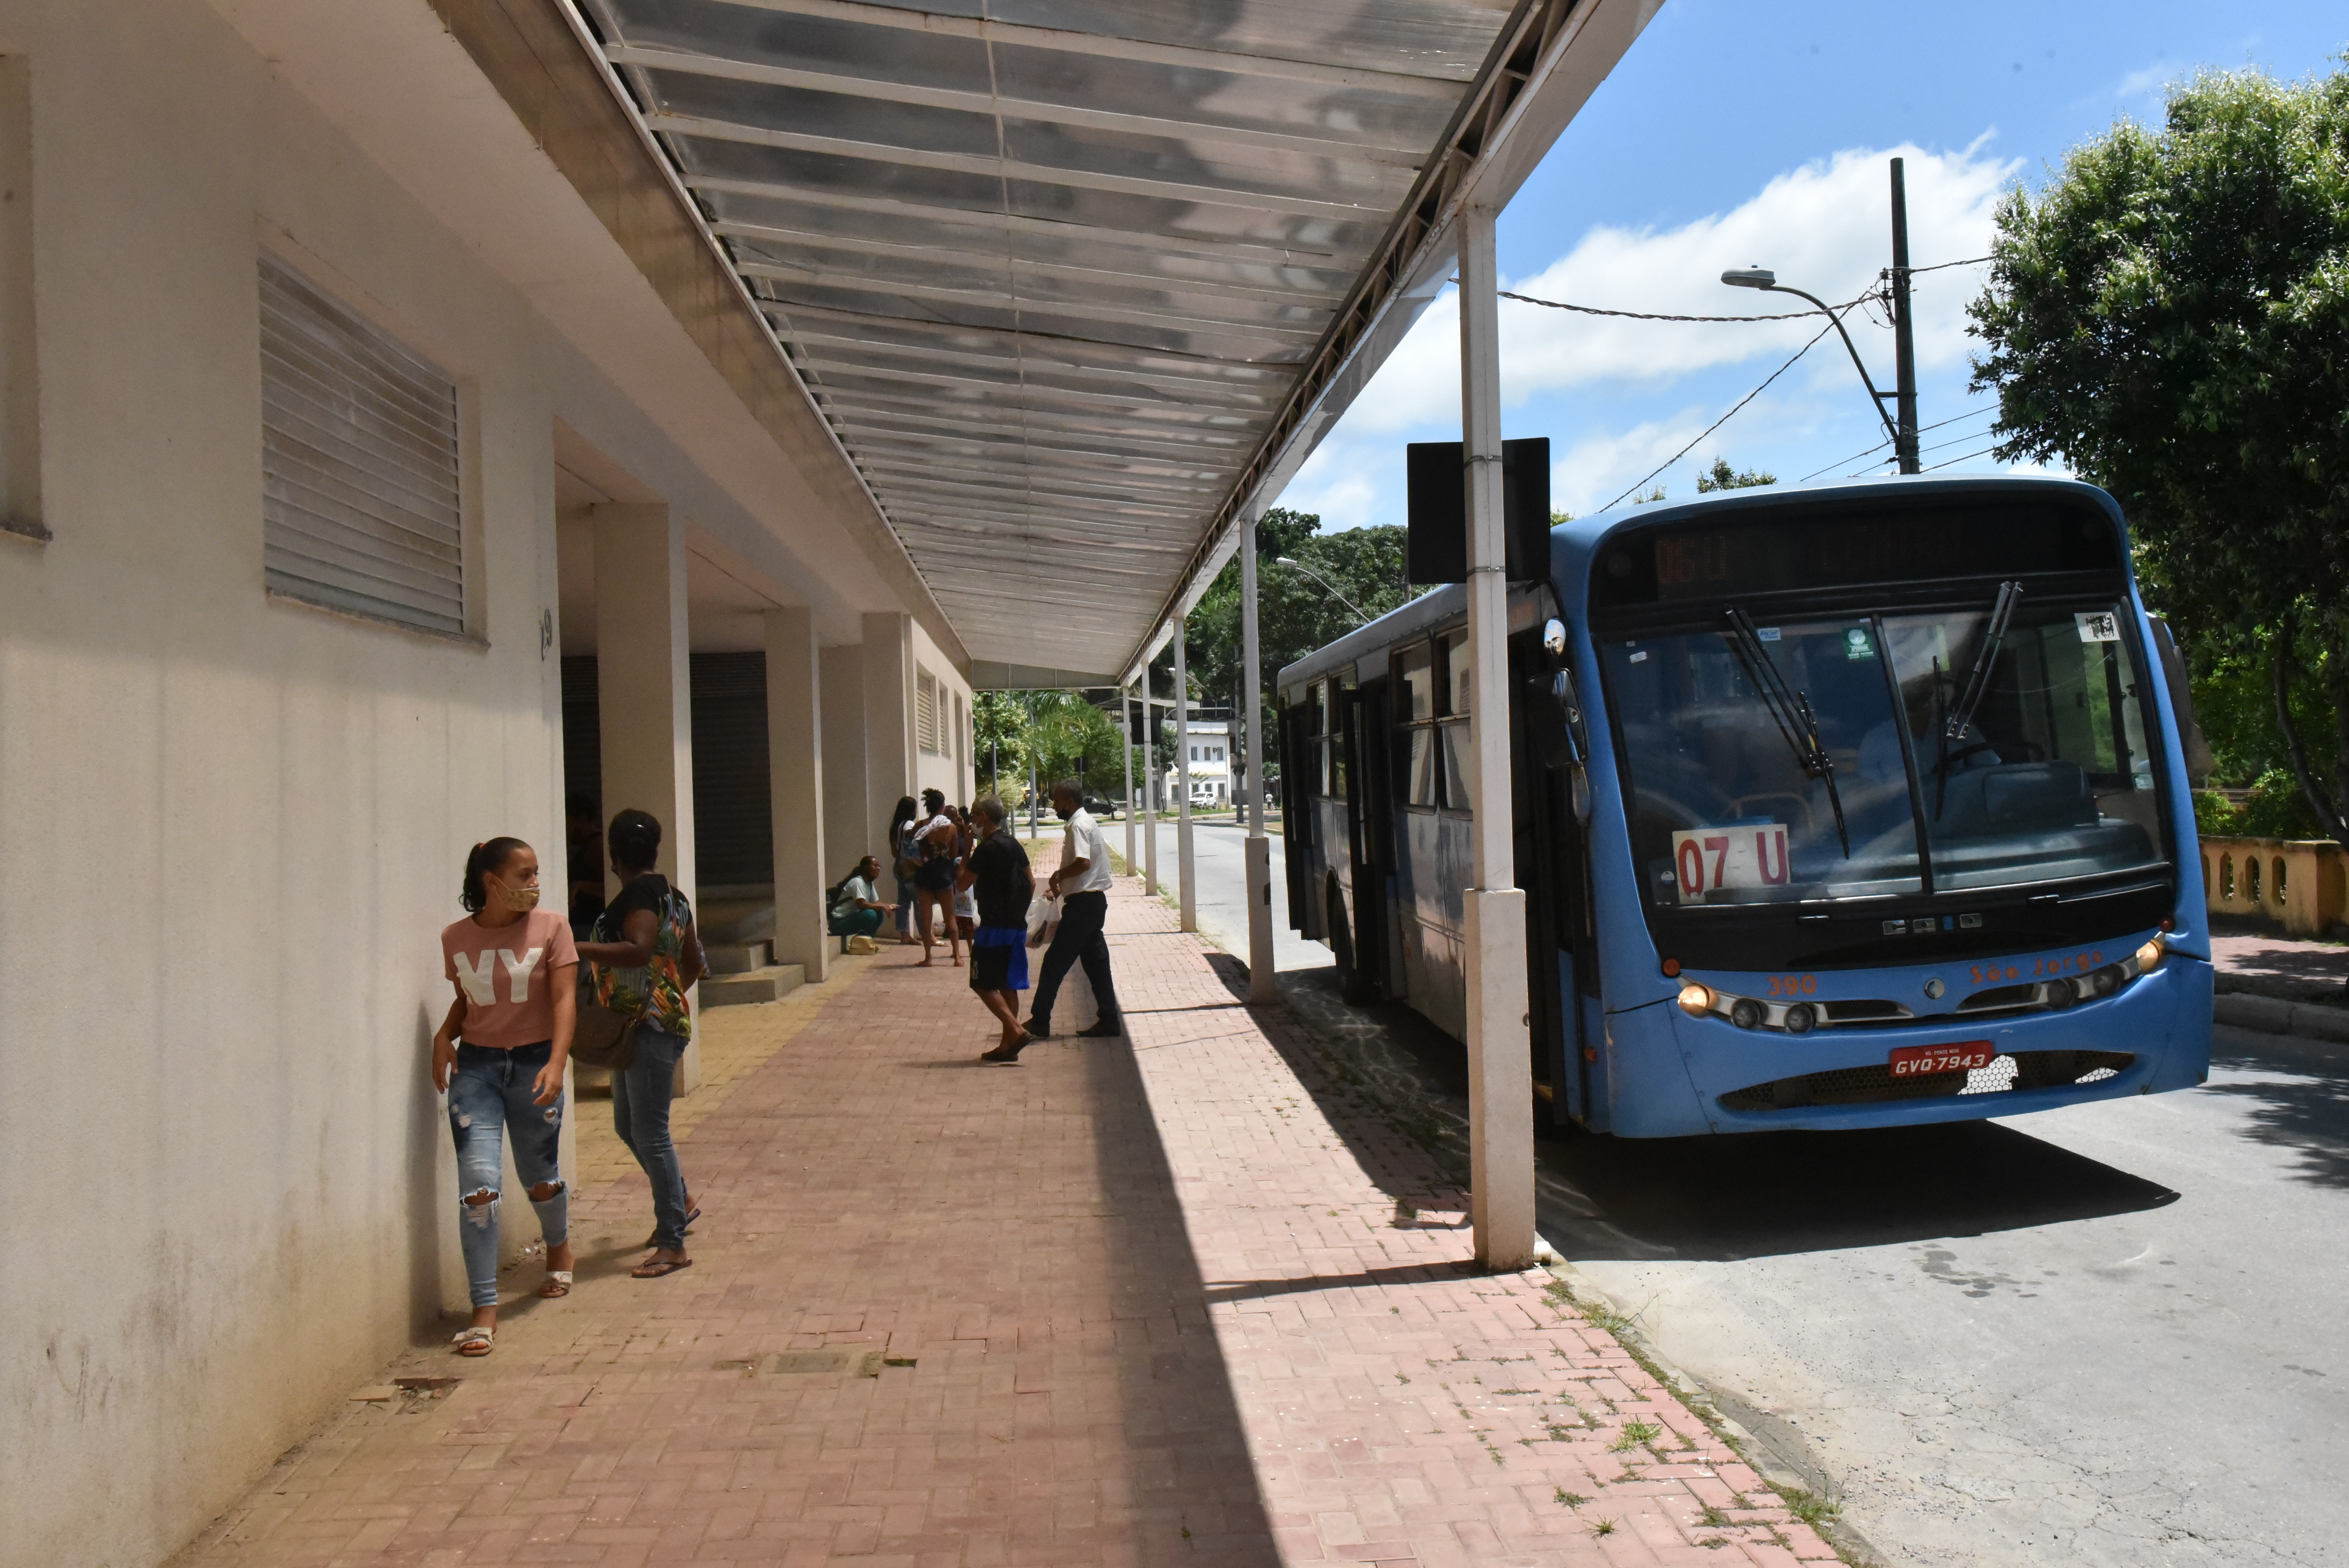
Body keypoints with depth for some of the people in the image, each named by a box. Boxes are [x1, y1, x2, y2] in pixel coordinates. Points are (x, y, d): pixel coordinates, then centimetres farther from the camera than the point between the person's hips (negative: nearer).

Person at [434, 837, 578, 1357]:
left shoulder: (550, 928, -5)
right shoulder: (456, 939, 3)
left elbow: (564, 999, -11)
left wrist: (557, 1062, -23)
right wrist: (444, 1035, -4)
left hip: (534, 1064, -1)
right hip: (475, 1066, 1)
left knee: (539, 1175, 14)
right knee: (478, 1180, -12)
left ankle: (559, 1248, 48)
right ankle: (484, 1311, -8)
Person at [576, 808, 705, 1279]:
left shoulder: (640, 894, -14)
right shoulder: (669, 893, 15)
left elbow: (638, 950, -31)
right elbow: (695, 961, 22)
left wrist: (575, 949, -32)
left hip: (649, 1027, -10)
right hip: (652, 1023, 10)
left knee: (649, 1133, -7)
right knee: (628, 1125, 21)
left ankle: (672, 1245, -4)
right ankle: (679, 1204, 35)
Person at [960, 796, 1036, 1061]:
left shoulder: (986, 849, -14)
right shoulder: (1014, 845, 11)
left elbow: (963, 884, -10)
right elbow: (1031, 883, 15)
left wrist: (966, 852, -1)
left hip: (994, 926, -8)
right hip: (1017, 925, 8)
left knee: (984, 984, -2)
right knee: (1008, 986, 10)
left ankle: (1016, 1031, -14)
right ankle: (1008, 1045, 11)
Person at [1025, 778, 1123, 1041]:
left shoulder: (1079, 826, -15)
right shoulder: (1086, 822, 17)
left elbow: (1083, 863, -29)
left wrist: (1057, 876, -14)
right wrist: (1061, 887, 15)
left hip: (1083, 904, -10)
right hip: (1093, 901, 10)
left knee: (1055, 961, -3)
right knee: (1096, 962, 10)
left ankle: (1040, 1021, 2)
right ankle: (1108, 1021, 11)